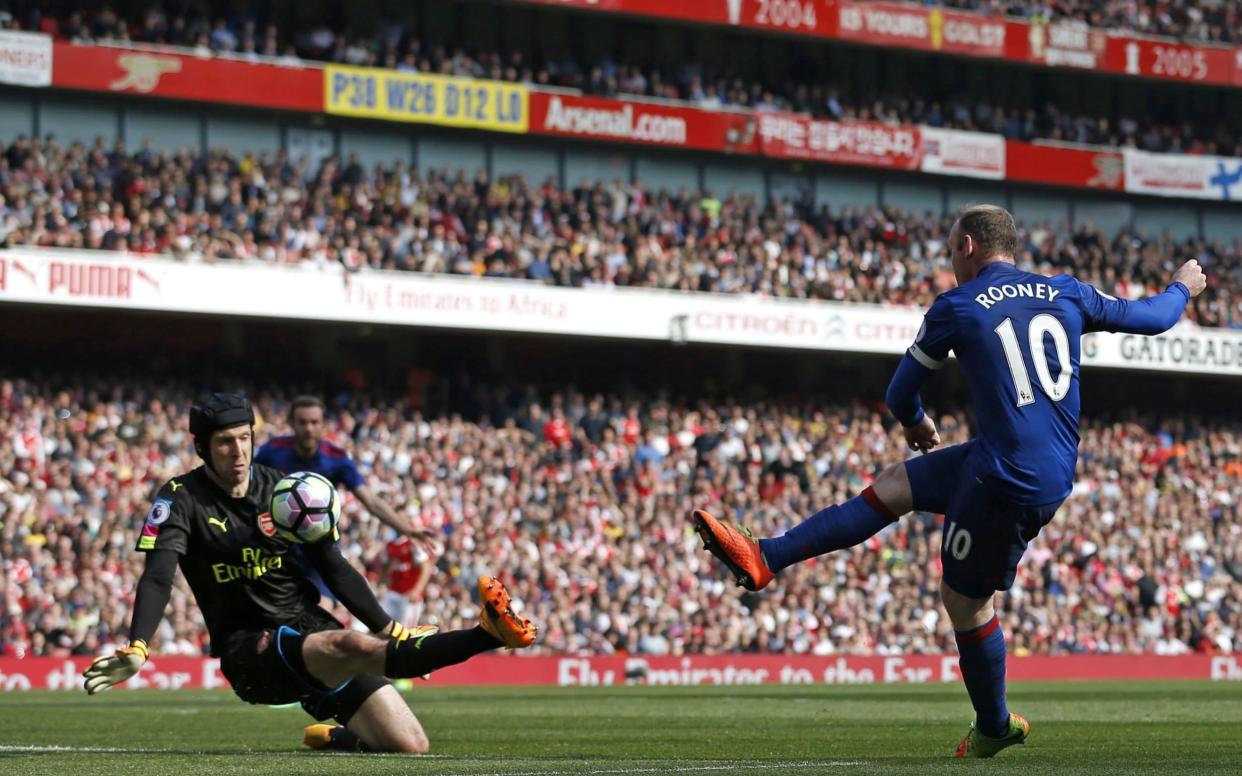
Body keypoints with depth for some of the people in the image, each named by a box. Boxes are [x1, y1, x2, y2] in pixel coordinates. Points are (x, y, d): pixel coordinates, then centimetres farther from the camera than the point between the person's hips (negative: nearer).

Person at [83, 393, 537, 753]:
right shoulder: (181, 500, -4)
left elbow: (334, 569, 8)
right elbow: (157, 577, -18)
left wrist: (390, 630, -1)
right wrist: (136, 648, -35)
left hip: (311, 628, 5)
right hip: (249, 652, -5)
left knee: (410, 746, -6)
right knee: (350, 646, -36)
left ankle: (332, 738, 25)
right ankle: (487, 636, -49)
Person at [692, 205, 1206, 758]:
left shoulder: (956, 308, -5)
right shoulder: (1067, 293, 8)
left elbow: (900, 395, 8)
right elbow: (1151, 318, 21)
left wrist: (916, 423, 32)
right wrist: (1183, 287, 43)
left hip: (1008, 479, -7)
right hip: (1054, 472, 7)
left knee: (964, 600, 10)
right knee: (892, 486, 13)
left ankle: (994, 728, 26)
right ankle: (763, 560, 11)